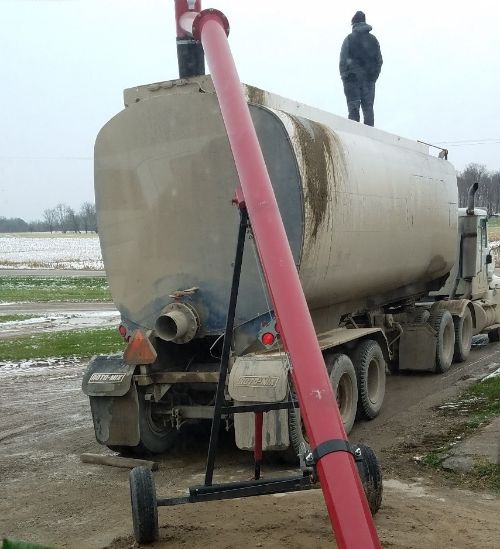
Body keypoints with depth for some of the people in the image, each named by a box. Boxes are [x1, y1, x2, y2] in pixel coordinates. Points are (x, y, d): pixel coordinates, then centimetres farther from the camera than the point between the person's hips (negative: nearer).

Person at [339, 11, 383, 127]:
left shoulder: (349, 39, -5)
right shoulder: (373, 39, 8)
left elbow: (343, 60, -6)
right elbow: (379, 60, 11)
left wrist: (344, 76, 4)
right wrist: (373, 77, 16)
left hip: (352, 78, -3)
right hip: (369, 79, 3)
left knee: (353, 109, -2)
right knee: (368, 108, 7)